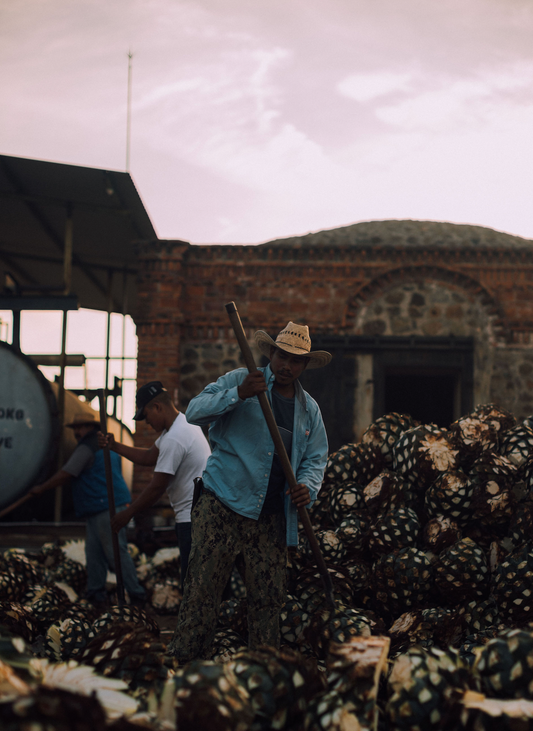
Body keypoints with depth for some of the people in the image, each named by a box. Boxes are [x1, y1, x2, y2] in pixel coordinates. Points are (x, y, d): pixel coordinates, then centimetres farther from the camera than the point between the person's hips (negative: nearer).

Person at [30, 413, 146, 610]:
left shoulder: (87, 448, -10)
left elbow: (65, 475, -11)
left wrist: (41, 488, -1)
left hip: (105, 509, -11)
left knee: (117, 553, -10)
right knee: (94, 553, 11)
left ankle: (136, 595, -9)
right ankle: (96, 595, 13)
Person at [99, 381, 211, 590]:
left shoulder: (174, 439, -20)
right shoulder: (183, 423, 14)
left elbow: (156, 488, -16)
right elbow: (149, 457, 25)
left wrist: (127, 514, -5)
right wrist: (114, 446, 18)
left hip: (193, 519, -11)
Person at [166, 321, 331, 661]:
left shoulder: (310, 410, 16)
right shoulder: (239, 380, 2)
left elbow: (316, 458, 18)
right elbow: (195, 412, -8)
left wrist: (308, 486, -4)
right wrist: (239, 395, -23)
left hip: (272, 518, 4)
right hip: (223, 507, -4)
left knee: (269, 597, 5)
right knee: (203, 589, -9)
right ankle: (183, 661, -4)